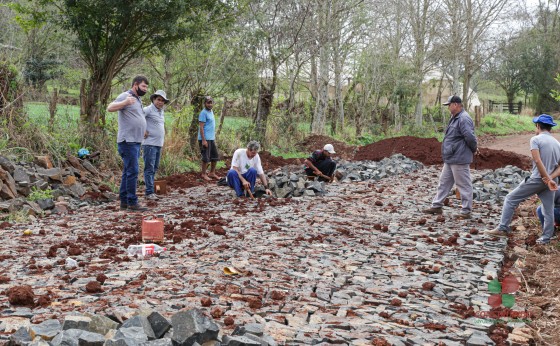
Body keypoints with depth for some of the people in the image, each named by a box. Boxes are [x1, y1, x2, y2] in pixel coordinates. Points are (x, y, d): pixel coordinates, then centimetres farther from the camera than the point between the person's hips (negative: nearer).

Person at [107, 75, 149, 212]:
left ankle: (124, 201, 16)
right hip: (127, 141, -10)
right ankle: (132, 202, -7)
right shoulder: (125, 96, -9)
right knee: (132, 172, -10)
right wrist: (125, 102, -40)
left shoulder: (137, 99, 19)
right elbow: (110, 108, -24)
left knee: (128, 172, 11)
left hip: (135, 142, 10)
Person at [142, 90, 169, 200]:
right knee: (149, 168, -8)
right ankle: (149, 193, -9)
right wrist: (143, 131, -18)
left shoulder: (161, 112, 16)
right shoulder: (149, 109, -10)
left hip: (159, 144, 9)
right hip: (150, 144, -9)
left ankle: (150, 190, 19)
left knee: (155, 168, 12)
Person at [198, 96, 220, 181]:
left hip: (212, 139, 9)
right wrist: (203, 140, -21)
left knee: (215, 156, 13)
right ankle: (203, 174, 10)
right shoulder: (203, 113, -13)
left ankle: (212, 173, 24)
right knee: (206, 158, -2)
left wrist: (214, 137, 19)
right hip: (205, 139, -9)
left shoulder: (211, 111, 13)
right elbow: (201, 127, -17)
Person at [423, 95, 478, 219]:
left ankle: (466, 211, 6)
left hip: (459, 159, -11)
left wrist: (474, 149, -9)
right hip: (450, 158, 11)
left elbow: (470, 137, -25)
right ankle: (437, 206, 24)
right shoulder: (455, 118, 14)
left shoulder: (464, 119, -20)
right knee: (444, 182, 16)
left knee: (464, 185, -1)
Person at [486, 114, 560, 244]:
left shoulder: (536, 139, -8)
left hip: (536, 179, -6)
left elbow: (538, 161, -20)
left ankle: (503, 228, 4)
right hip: (549, 181, 6)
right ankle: (546, 238, 16)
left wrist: (548, 179, -19)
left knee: (511, 199, 5)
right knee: (548, 210, 12)